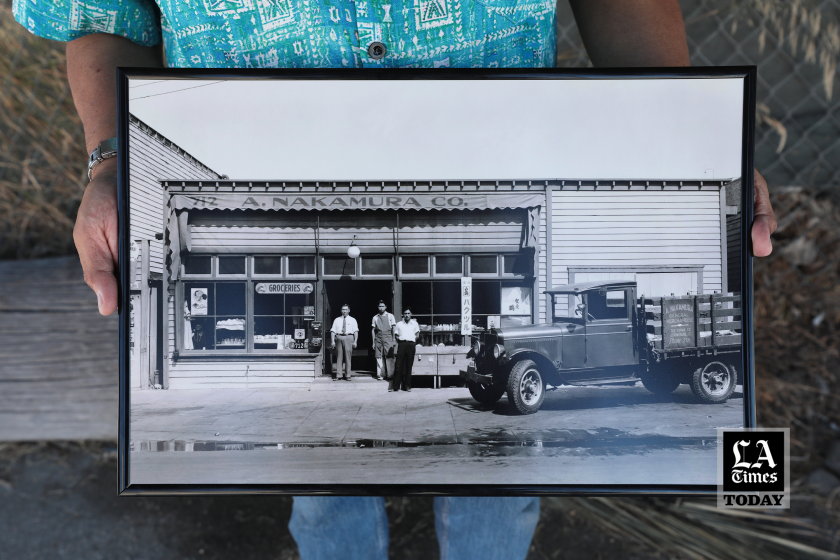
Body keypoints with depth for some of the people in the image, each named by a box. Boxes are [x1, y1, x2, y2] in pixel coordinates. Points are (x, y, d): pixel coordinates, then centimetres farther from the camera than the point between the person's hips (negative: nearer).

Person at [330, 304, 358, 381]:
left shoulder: (352, 320, 10)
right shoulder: (337, 320, 14)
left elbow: (356, 331, 2)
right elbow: (333, 331, 9)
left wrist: (355, 341, -8)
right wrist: (333, 341, -2)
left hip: (348, 338, -1)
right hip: (339, 338, 1)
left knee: (348, 356, -3)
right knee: (339, 356, 1)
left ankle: (348, 375, 3)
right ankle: (338, 375, 5)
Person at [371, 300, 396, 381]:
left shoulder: (390, 316, 6)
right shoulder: (375, 317, 9)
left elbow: (393, 329, 5)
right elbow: (373, 330, 11)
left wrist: (393, 340, -2)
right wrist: (373, 342, 6)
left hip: (388, 339, -1)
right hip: (378, 339, 2)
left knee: (389, 357, -5)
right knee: (379, 357, 0)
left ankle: (390, 375, -1)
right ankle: (380, 374, 5)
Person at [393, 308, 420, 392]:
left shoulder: (414, 323, 14)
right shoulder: (399, 324, 13)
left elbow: (416, 334, 17)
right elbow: (396, 335, 15)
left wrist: (414, 342, 6)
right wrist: (399, 341, 2)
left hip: (411, 345, 1)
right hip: (402, 344, -1)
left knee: (409, 366, 2)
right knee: (399, 365, -5)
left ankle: (407, 386, 9)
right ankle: (395, 385, -3)